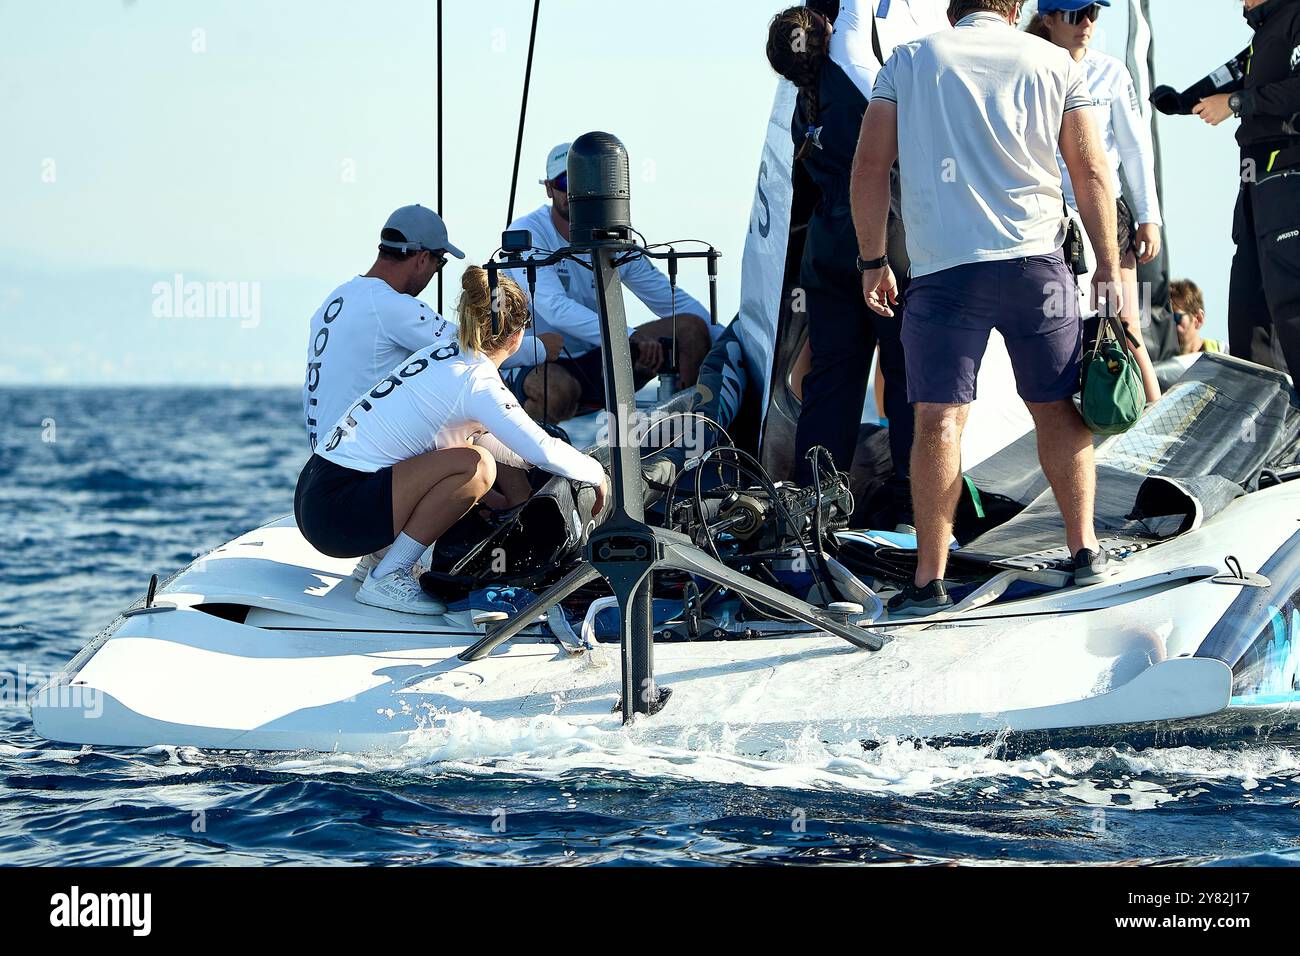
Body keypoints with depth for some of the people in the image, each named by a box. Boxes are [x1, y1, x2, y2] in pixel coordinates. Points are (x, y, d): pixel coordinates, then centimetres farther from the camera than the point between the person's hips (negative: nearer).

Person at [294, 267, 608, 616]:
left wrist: (529, 462, 29)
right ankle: (386, 579, -14)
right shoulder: (477, 382, -14)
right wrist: (597, 473, -2)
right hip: (337, 515, -10)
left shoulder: (443, 352, 13)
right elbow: (543, 451, -19)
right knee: (475, 466, -20)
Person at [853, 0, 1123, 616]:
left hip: (942, 265, -1)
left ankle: (929, 581, -7)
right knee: (1058, 408, 14)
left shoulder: (909, 61, 11)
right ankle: (1085, 549, 13)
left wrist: (873, 261, 12)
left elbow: (870, 164, 5)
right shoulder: (1054, 63, 11)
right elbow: (1091, 174, 8)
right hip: (1036, 258, 1)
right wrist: (1108, 270, 13)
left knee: (939, 419, -4)